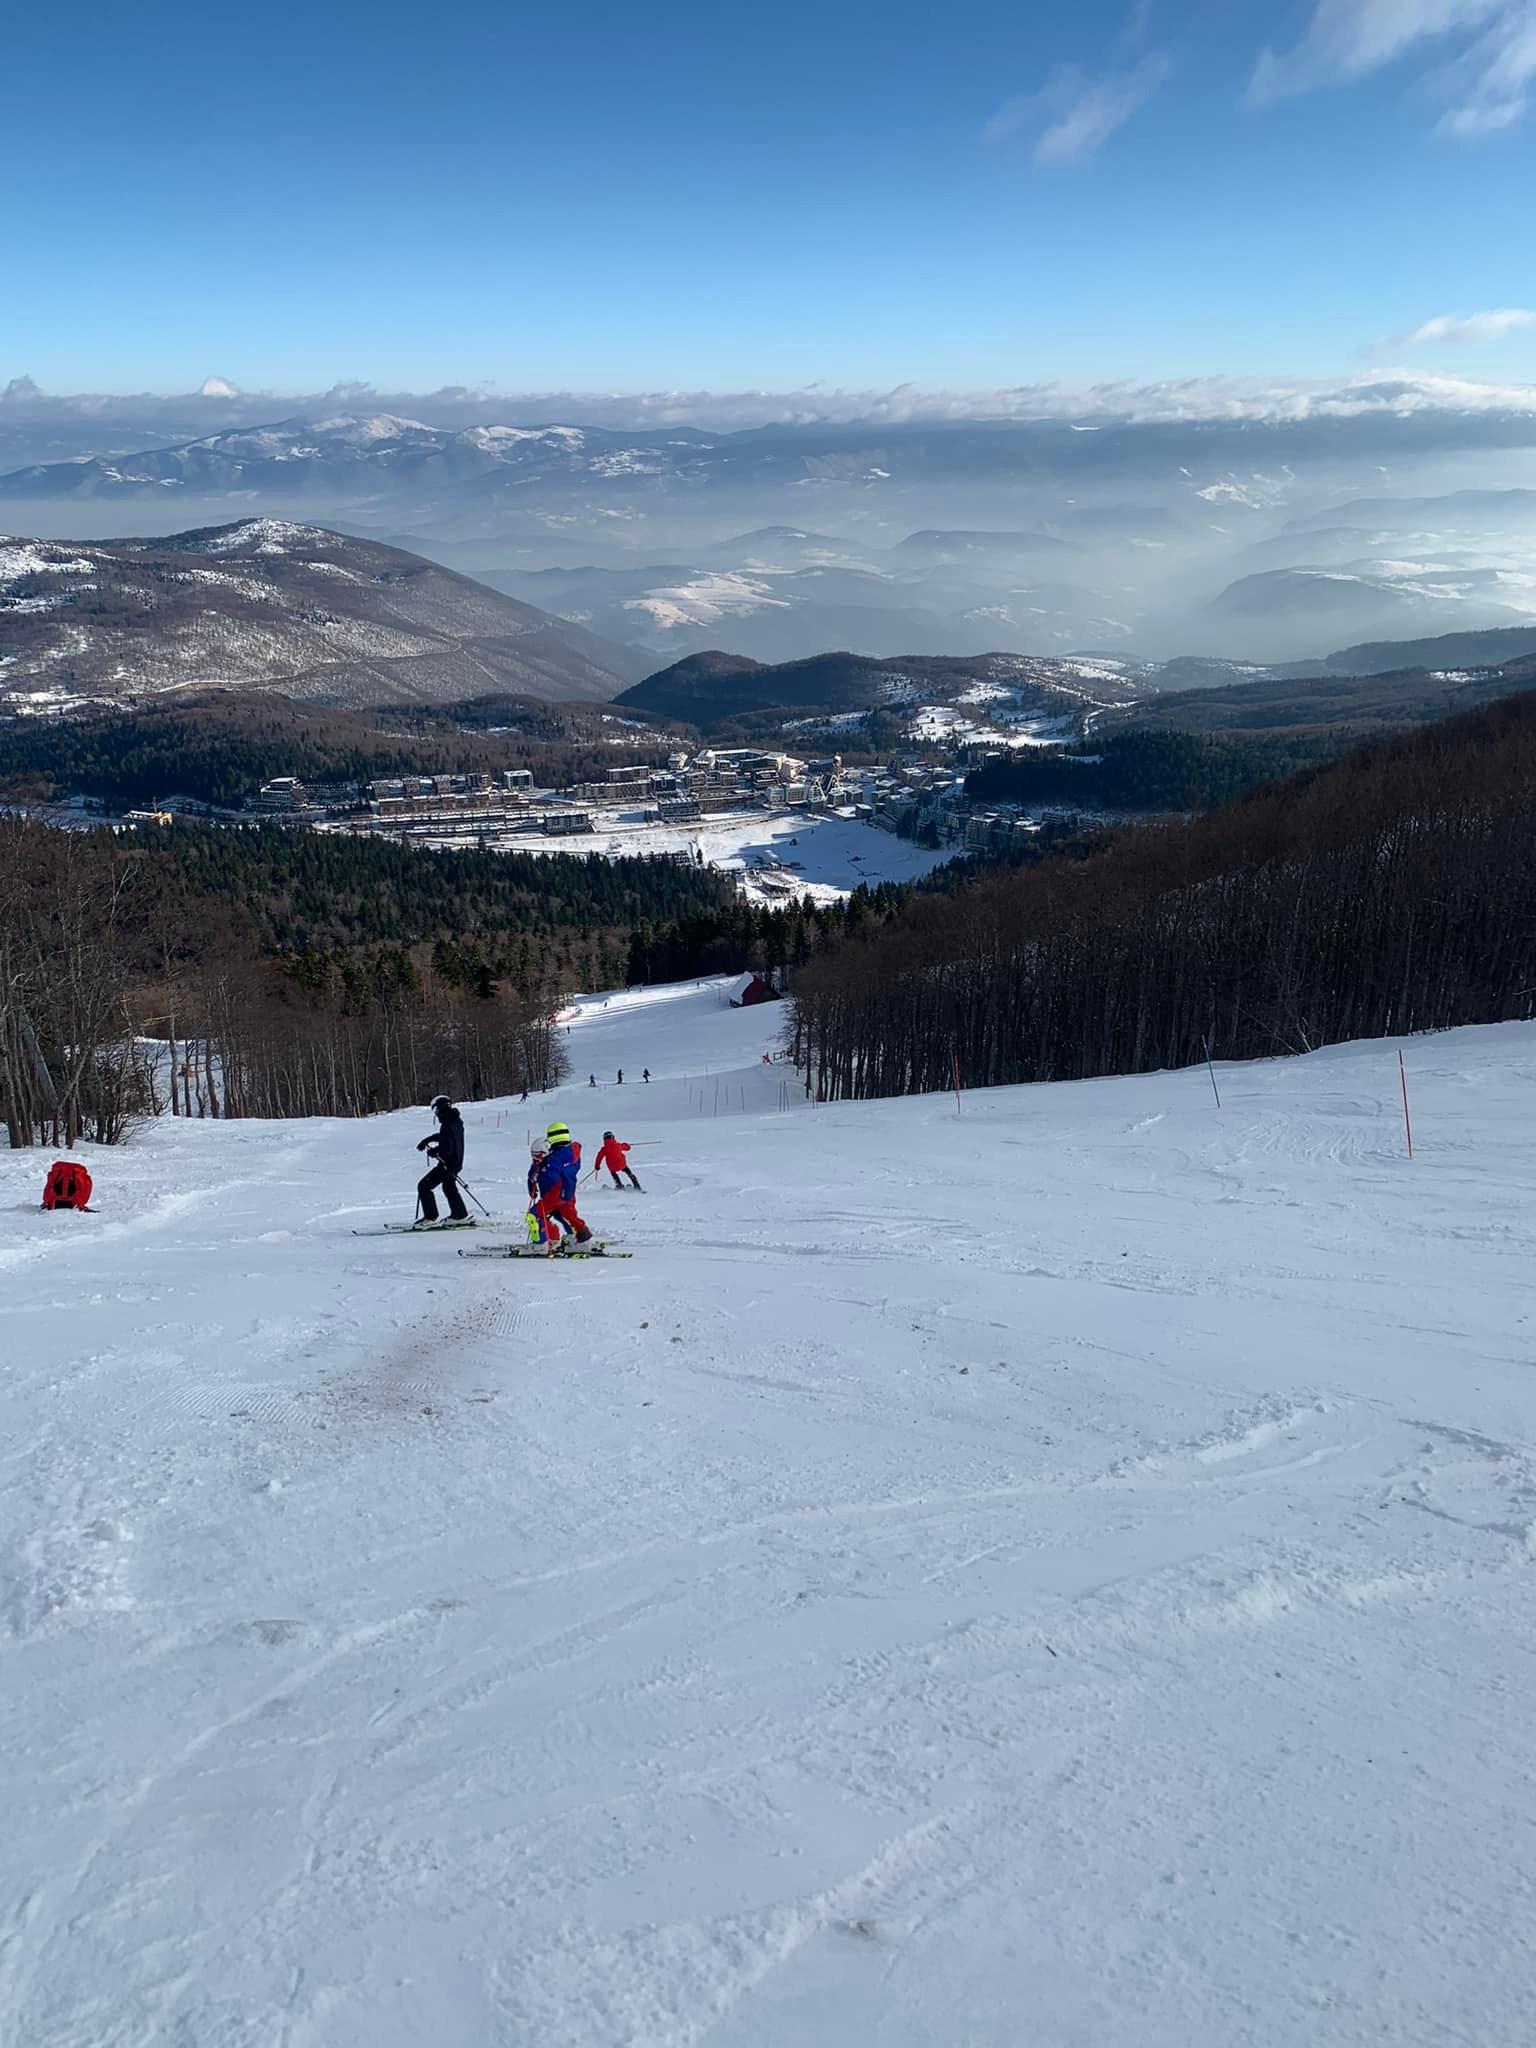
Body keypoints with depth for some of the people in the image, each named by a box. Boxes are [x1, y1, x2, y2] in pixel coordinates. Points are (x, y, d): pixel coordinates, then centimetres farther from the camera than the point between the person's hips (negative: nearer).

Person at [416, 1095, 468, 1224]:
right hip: (456, 1163, 9)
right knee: (449, 1187, 29)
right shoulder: (456, 1121, 5)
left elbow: (446, 1148, -29)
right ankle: (460, 1215, 36)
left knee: (424, 1186, -2)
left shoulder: (447, 1126, -25)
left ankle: (430, 1217, 0)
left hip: (447, 1164, -9)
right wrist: (427, 1140, 18)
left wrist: (433, 1151, -12)